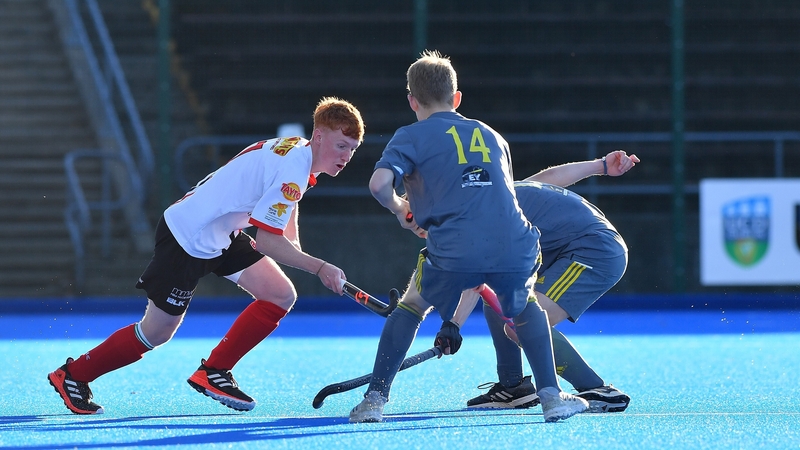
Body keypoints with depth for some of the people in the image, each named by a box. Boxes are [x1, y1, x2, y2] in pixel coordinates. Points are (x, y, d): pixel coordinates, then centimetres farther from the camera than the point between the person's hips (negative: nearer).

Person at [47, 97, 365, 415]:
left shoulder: (297, 149, 3)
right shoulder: (292, 171, -27)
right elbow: (267, 240, -29)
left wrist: (293, 246, 12)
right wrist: (319, 268, -29)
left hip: (221, 235, 10)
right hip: (188, 239, -10)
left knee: (281, 296, -2)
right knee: (156, 332, 0)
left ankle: (213, 372, 7)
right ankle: (73, 375, 18)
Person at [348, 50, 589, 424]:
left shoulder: (412, 137, 13)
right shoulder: (491, 135, 28)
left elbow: (379, 183, -5)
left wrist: (400, 210, 18)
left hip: (453, 252, -3)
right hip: (514, 247, 3)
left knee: (411, 307, 25)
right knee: (525, 303, 34)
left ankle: (374, 400, 19)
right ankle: (551, 396, 22)